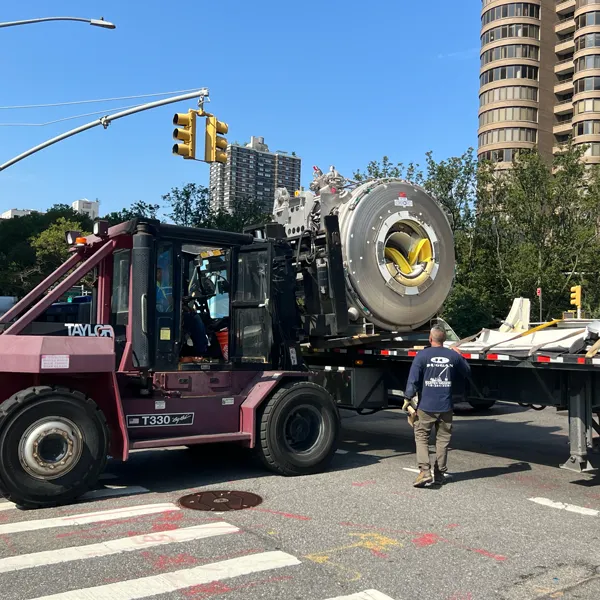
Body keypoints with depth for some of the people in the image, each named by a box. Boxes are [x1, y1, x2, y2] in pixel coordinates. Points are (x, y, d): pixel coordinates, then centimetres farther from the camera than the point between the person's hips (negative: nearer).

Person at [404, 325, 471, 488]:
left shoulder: (422, 355, -8)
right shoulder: (454, 356, 1)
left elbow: (413, 380, -10)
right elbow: (466, 372, 18)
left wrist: (408, 399, -3)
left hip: (426, 406, -3)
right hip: (446, 407, 3)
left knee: (421, 437, 6)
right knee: (442, 440, 12)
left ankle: (425, 471, -6)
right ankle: (440, 474, 19)